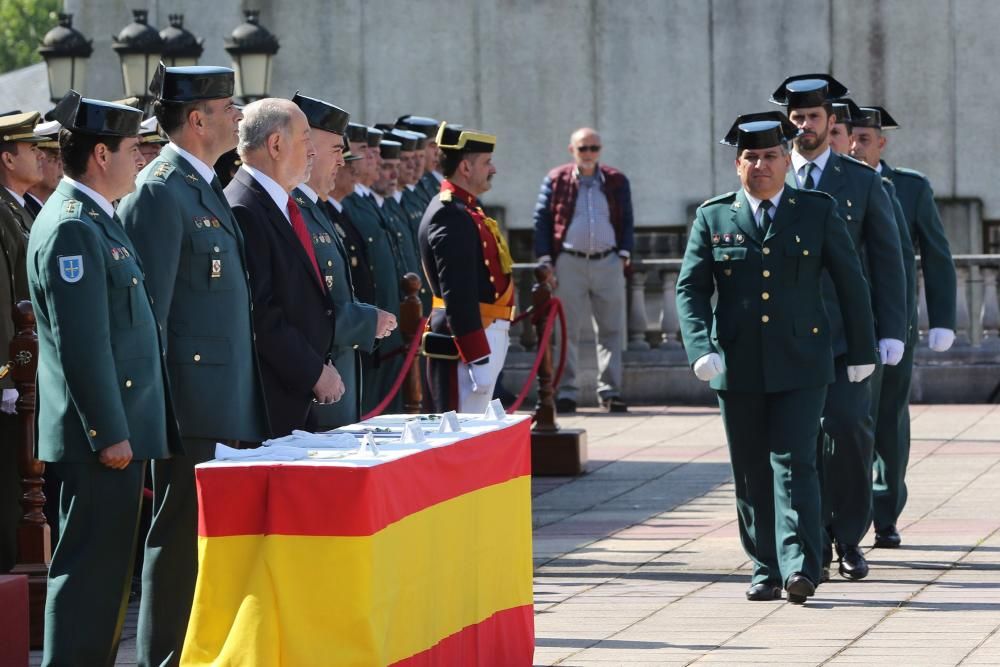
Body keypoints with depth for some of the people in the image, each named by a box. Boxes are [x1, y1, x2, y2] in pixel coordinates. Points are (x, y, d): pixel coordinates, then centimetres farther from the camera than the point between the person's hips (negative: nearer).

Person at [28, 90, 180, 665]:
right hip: (102, 438, -10)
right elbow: (81, 343, -21)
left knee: (107, 568, 14)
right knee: (90, 569, -8)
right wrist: (109, 433, -21)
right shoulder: (71, 229, -16)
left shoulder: (99, 220, 16)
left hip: (122, 429, 10)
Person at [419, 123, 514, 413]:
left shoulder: (465, 210, 16)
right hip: (470, 340, -11)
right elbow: (458, 296, -23)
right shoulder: (451, 216, -18)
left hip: (488, 334, 11)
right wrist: (478, 360, -25)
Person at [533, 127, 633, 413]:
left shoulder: (616, 182, 9)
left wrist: (624, 254, 2)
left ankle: (610, 390, 7)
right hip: (569, 263, -2)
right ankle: (566, 392, 5)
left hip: (608, 262, 2)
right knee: (568, 330, 1)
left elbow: (626, 221, 13)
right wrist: (545, 260, -4)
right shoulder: (555, 180, 3)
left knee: (611, 329, 2)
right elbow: (542, 220, 3)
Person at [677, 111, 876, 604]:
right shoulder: (713, 218, 6)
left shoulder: (817, 212, 4)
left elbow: (851, 282, 8)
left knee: (794, 462, -12)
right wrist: (701, 348, -13)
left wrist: (861, 351, 9)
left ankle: (800, 567, -18)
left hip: (800, 362, -2)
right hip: (737, 364, 2)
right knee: (751, 471, 6)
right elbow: (690, 288, 2)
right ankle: (765, 570, 13)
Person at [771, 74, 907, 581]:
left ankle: (849, 535, 1)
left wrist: (891, 332, -2)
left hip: (847, 330, -1)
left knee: (849, 426, -13)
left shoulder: (863, 181, 6)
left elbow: (887, 259, 6)